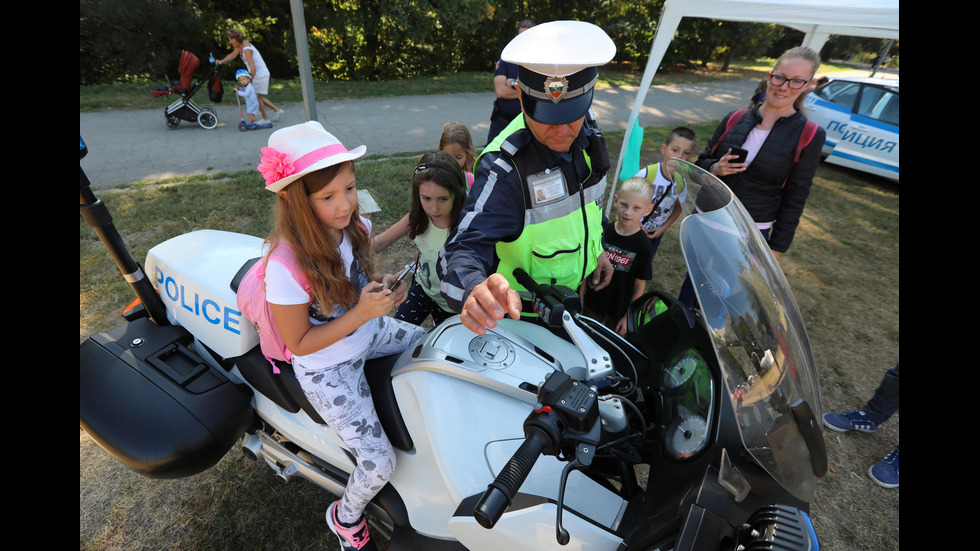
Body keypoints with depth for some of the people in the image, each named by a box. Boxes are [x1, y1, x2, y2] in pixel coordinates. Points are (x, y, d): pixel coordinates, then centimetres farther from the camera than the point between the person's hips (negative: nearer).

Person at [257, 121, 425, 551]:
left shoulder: (354, 227, -12)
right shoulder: (286, 266, -32)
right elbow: (299, 343, -21)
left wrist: (380, 287, -14)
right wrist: (362, 313, -31)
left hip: (367, 334, 7)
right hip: (328, 371, -6)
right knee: (380, 465, -6)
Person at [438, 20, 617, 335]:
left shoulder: (586, 132, -11)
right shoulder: (504, 168, -33)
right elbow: (465, 246, -41)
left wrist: (597, 247, 9)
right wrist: (475, 288, -62)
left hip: (581, 288, 6)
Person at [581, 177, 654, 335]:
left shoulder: (642, 244, -16)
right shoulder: (603, 231, -11)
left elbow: (640, 285, -10)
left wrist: (628, 316, -8)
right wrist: (580, 300, 2)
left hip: (619, 312, -2)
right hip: (592, 305, 2)